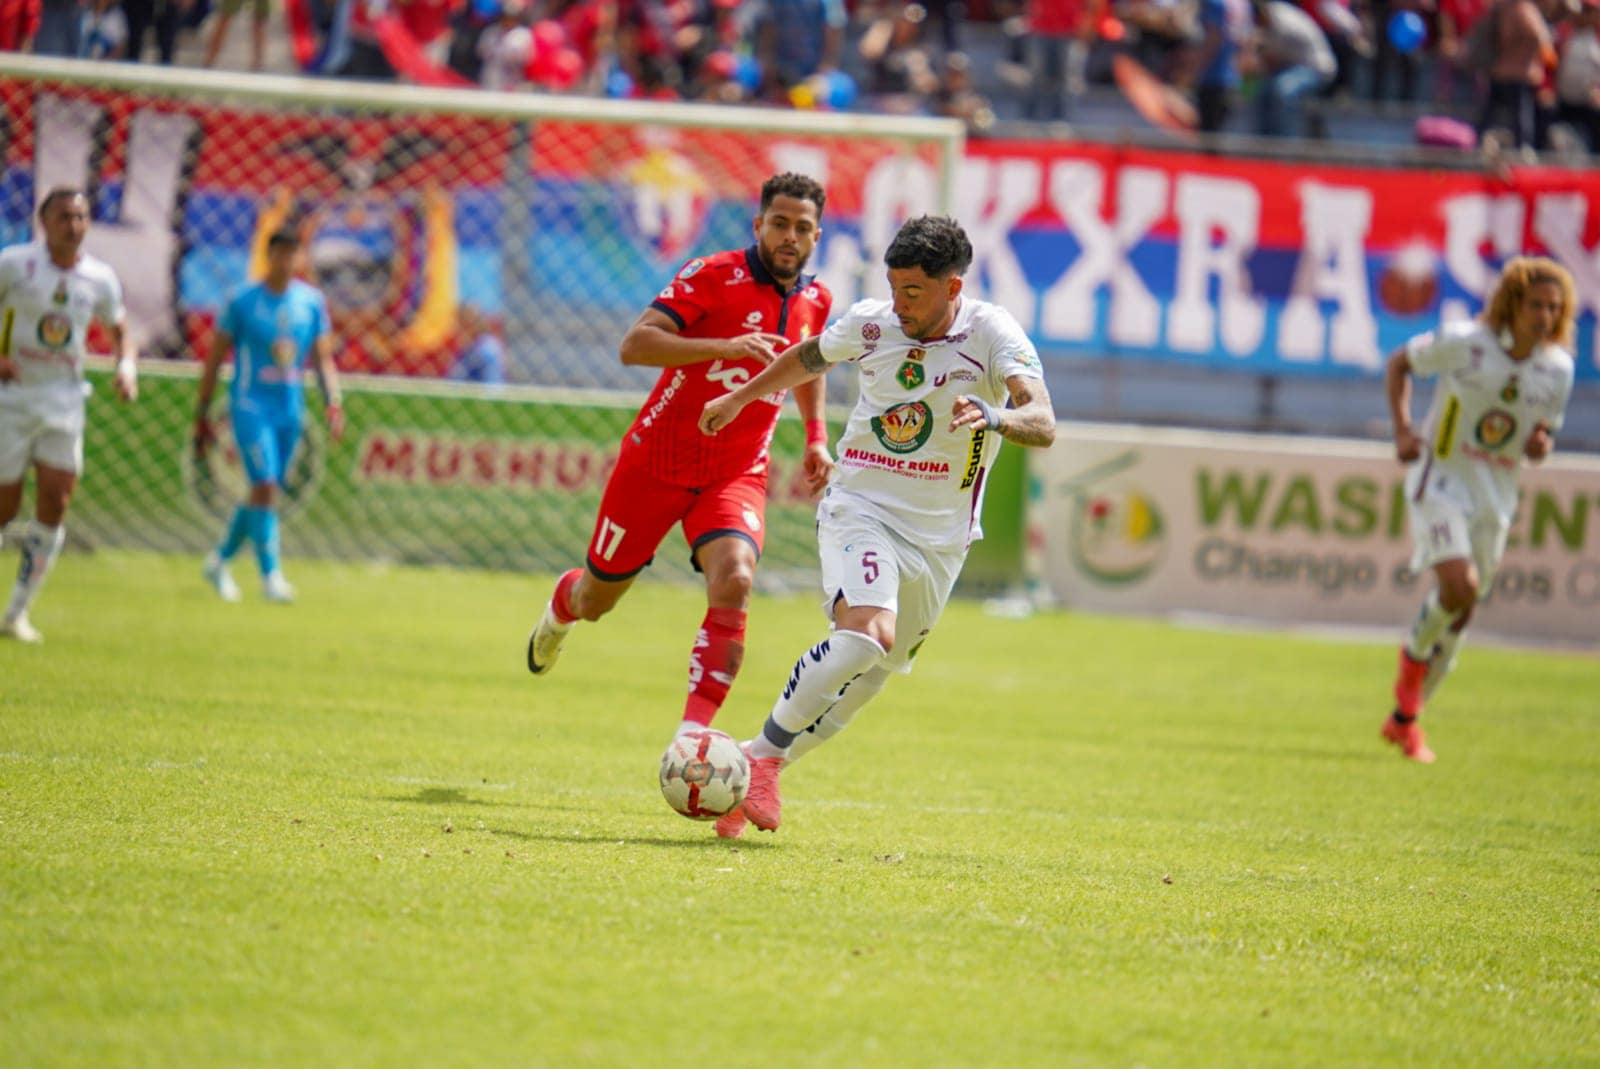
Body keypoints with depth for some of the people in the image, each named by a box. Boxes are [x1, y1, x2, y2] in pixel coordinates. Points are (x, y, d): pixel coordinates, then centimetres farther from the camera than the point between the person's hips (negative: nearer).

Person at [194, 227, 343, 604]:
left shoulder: (312, 302, 6)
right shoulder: (243, 302, -4)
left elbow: (323, 358, 11)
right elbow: (214, 360, 1)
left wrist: (333, 403, -4)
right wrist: (201, 416, 1)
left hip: (290, 412, 5)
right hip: (250, 406, -5)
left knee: (265, 494, 10)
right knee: (265, 486, -17)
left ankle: (220, 560, 29)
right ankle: (270, 574, -15)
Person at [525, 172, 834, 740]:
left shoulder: (815, 301, 3)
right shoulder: (714, 275, -15)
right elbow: (635, 345, -26)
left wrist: (816, 436, 14)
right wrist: (725, 346, -37)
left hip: (737, 475, 3)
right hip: (657, 460, -3)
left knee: (734, 582, -27)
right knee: (596, 600, 13)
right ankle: (562, 606, 53)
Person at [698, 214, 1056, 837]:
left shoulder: (992, 333, -11)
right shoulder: (871, 323, -4)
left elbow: (1043, 423, -25)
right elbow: (811, 358, 20)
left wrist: (995, 417, -47)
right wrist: (740, 398, 31)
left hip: (938, 536, 1)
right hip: (861, 509, -1)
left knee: (867, 681, 7)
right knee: (866, 634, -28)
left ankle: (764, 764, 24)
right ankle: (764, 752, -14)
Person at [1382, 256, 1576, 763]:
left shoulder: (1558, 369, -2)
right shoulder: (1463, 343, -14)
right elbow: (1399, 364, 1)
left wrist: (1541, 444, -14)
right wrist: (1403, 430, -12)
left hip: (1495, 494, 5)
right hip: (1440, 479, -5)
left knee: (1461, 614, 8)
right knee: (1459, 585, -25)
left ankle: (1405, 719, 24)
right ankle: (1414, 656, 7)